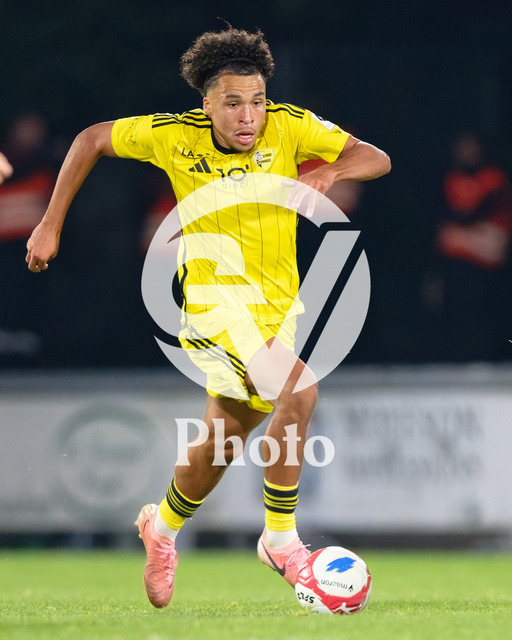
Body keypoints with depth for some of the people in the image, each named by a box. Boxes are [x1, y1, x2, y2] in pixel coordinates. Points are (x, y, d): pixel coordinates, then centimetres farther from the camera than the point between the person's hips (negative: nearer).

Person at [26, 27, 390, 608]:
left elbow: (376, 159, -8)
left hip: (276, 308, 4)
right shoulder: (176, 136, -12)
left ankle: (163, 527, 44)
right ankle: (281, 539, -15)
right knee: (299, 389, -27)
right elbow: (92, 139, 2)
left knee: (223, 440, 15)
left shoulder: (288, 127, -10)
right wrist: (50, 226, 1)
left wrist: (328, 171, -30)